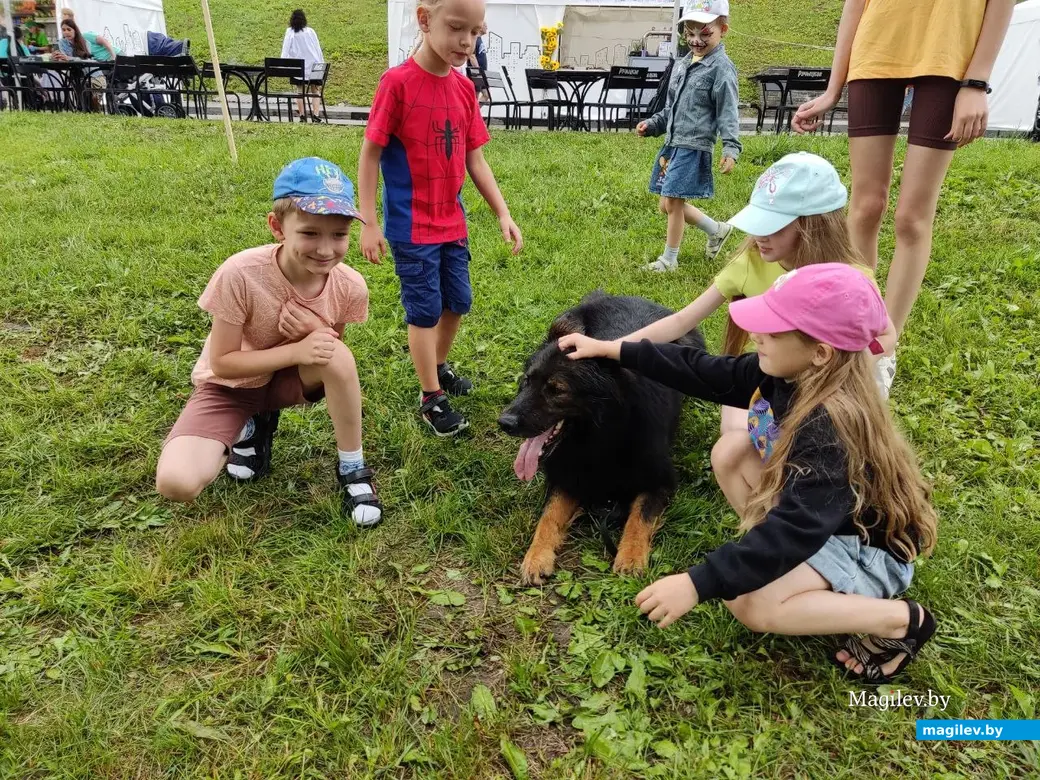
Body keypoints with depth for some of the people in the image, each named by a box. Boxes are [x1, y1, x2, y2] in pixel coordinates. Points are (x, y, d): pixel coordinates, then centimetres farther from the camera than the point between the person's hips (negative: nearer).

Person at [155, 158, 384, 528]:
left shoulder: (349, 286, -20)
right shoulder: (240, 274, -30)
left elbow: (334, 360, -3)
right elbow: (221, 363, -20)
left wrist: (317, 333, -27)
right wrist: (296, 350, -33)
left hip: (290, 380, 2)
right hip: (231, 384, -2)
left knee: (336, 356, -34)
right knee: (176, 483, -25)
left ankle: (353, 470, -11)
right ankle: (250, 429, 9)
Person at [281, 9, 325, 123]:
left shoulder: (290, 32, 0)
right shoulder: (310, 31, 3)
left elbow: (286, 49, -5)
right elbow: (318, 49, 5)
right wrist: (322, 64, 12)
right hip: (315, 65, 1)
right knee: (314, 91, 6)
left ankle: (302, 116, 4)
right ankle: (316, 115, -9)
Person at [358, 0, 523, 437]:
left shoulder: (464, 88, 2)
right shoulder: (397, 82, -15)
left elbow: (475, 159, 8)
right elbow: (370, 155, -12)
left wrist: (503, 213, 3)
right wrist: (369, 223, -14)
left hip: (452, 222, 7)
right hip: (411, 228, -6)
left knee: (458, 302, 16)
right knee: (425, 311, 2)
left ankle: (439, 367, 39)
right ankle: (431, 397, 17)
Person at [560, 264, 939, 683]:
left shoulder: (831, 428, -35)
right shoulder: (788, 374, -11)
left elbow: (794, 529, -39)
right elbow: (706, 373, -3)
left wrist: (697, 584, -43)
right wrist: (612, 349, -3)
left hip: (870, 547, -8)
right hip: (822, 516, 8)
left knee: (748, 602, -26)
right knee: (730, 450, -2)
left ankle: (900, 620, -10)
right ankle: (796, 565, 2)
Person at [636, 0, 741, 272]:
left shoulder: (721, 68, -9)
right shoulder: (682, 64, 15)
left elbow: (728, 113, -13)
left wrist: (731, 149, -23)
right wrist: (652, 124, 12)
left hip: (693, 147, -9)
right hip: (672, 144, 9)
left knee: (672, 202, -6)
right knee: (666, 205, 13)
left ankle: (669, 259, 10)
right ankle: (717, 230, 30)